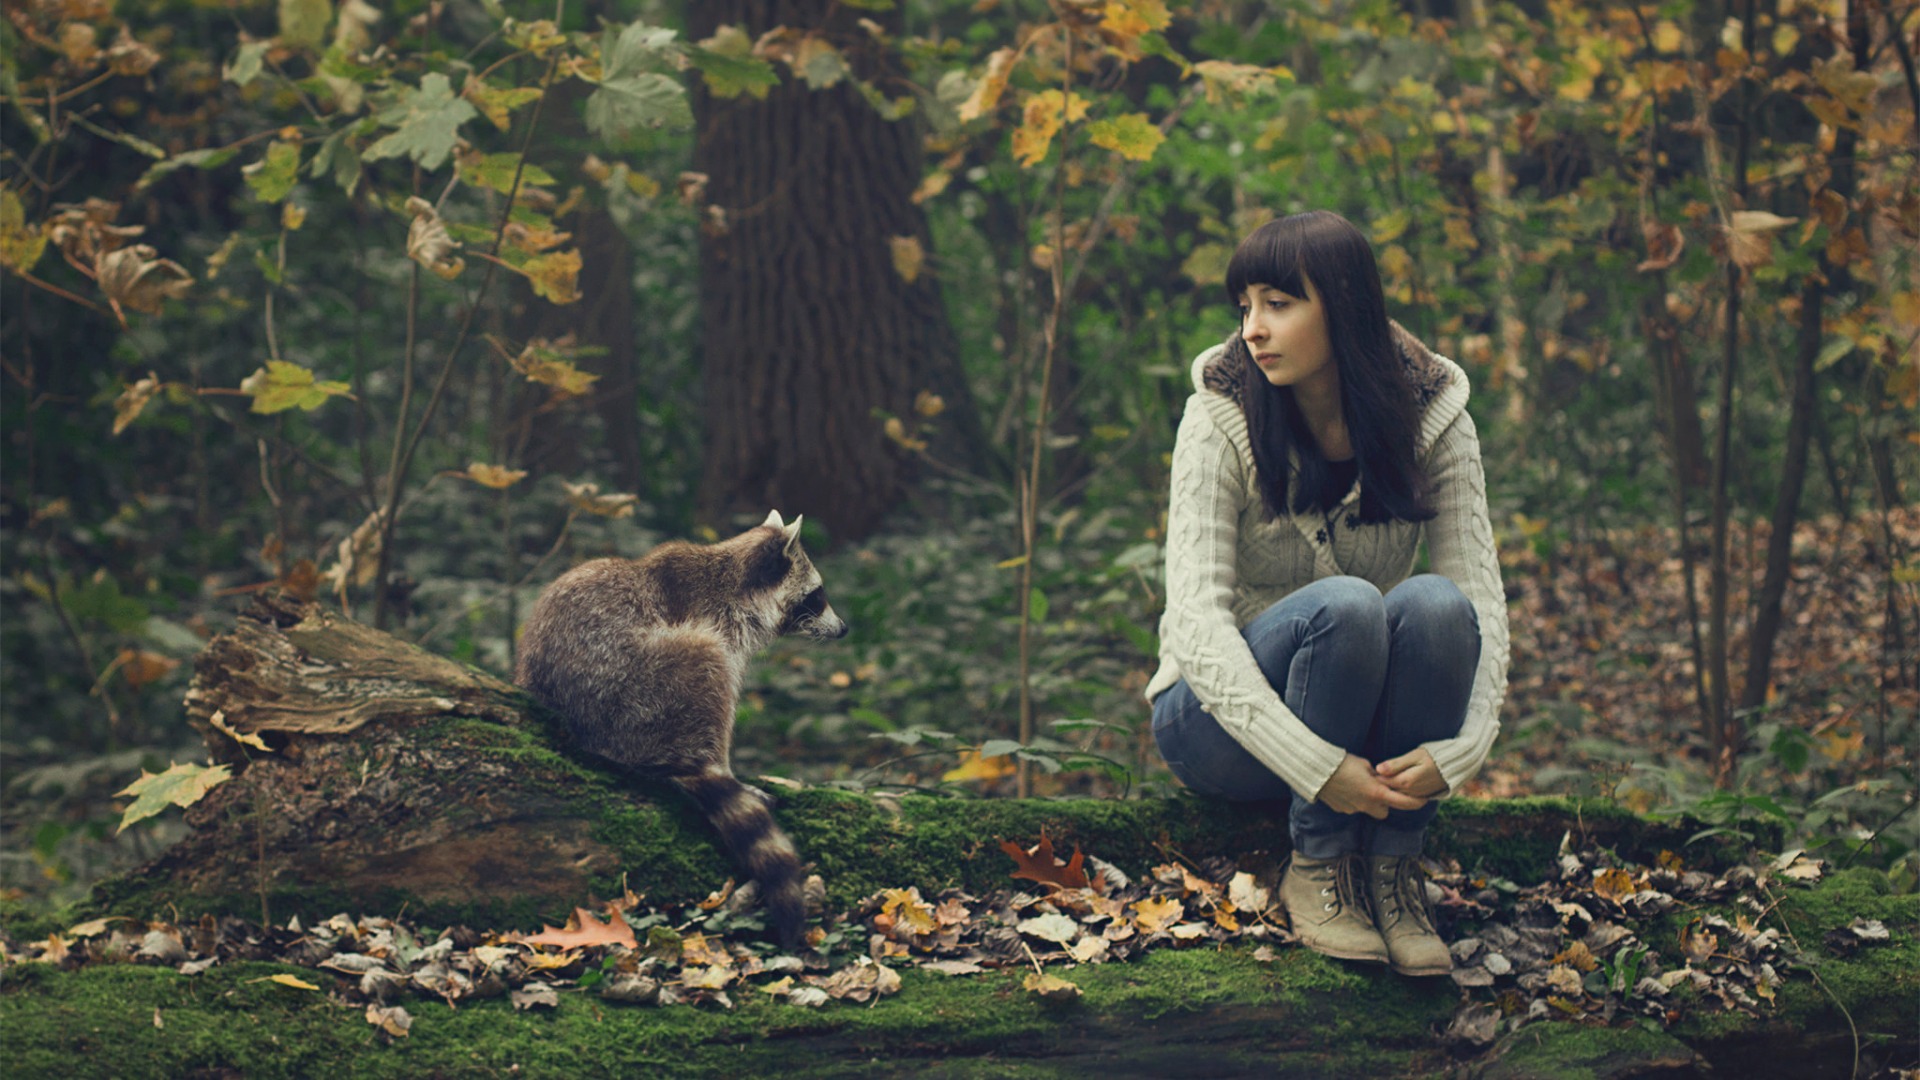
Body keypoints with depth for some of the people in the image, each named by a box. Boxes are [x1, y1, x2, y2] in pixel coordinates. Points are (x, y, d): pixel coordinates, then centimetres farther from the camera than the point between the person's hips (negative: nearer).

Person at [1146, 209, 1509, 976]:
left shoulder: (1432, 418, -8)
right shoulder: (1222, 421, -16)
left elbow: (1480, 598, -14)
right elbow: (1196, 618, -24)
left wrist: (1456, 750, -32)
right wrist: (1316, 767, -35)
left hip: (1375, 730, 3)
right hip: (1224, 724, -2)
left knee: (1434, 603, -30)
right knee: (1343, 605, -33)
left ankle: (1393, 864, -17)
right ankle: (1316, 866, -17)